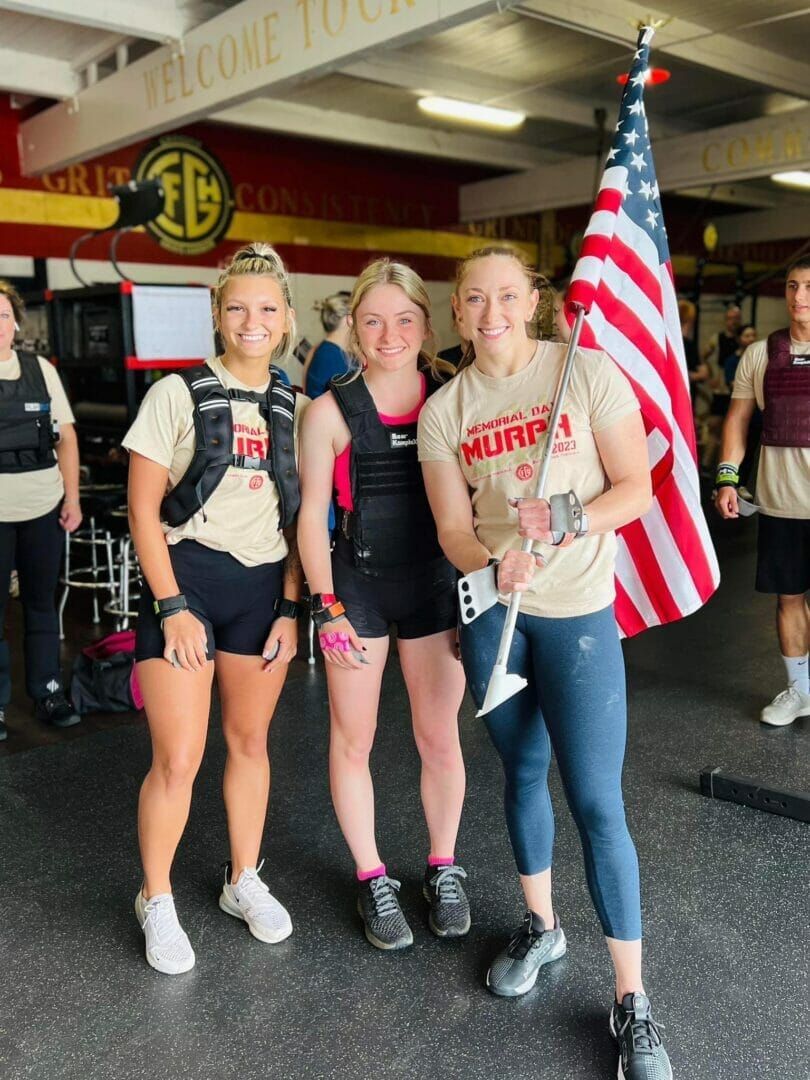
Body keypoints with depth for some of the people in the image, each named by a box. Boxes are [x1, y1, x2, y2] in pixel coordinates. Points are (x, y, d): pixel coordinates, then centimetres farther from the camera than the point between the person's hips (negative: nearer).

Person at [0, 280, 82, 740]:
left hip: (45, 510, 2)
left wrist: (73, 498, 3)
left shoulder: (41, 370, 6)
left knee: (43, 603, 12)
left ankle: (48, 692, 25)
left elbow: (66, 437, 9)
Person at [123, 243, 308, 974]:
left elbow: (297, 517, 9)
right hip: (185, 580, -3)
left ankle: (244, 881, 34)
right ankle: (157, 900, 22)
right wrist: (172, 606, -12)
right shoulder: (178, 393, -4)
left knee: (251, 740, 14)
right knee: (178, 760, -3)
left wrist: (290, 607, 2)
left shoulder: (295, 407, 6)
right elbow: (143, 510, -6)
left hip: (264, 588, 4)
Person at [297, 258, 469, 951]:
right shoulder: (333, 410, -6)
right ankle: (373, 879, 29)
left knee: (440, 739, 11)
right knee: (354, 740, 9)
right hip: (357, 585, -1)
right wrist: (326, 607, -9)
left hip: (436, 582, 1)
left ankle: (443, 869, 33)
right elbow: (313, 514, -3)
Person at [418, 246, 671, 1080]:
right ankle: (540, 927, 39)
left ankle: (632, 1002, 12)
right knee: (523, 774, 17)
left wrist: (567, 526, -25)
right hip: (493, 609, 4)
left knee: (596, 801, -4)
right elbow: (453, 529, 0)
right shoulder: (443, 408, 1)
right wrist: (493, 566, -22)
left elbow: (636, 489, -7)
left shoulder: (587, 371, -7)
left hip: (578, 612, -3)